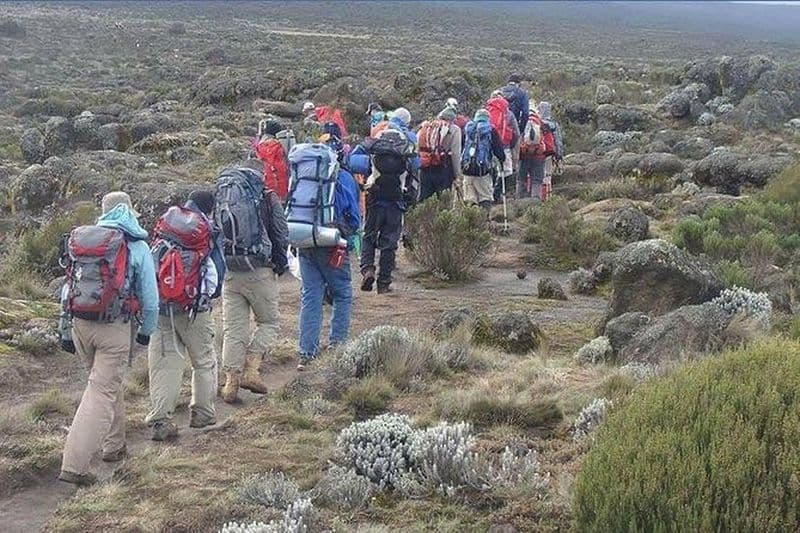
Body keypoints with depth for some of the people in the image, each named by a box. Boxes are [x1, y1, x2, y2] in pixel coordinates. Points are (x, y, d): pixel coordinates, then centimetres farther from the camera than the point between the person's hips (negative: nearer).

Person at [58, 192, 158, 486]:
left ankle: (113, 445, 35)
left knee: (109, 381, 25)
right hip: (114, 329, -5)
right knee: (102, 392, -3)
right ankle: (74, 465, -10)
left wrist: (65, 330, 16)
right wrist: (147, 329, 13)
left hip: (80, 325, 5)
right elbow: (150, 296, -1)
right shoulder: (136, 246, -4)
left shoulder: (80, 241, 8)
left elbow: (68, 288, 10)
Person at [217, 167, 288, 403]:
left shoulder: (217, 198, 9)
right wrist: (281, 264, 14)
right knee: (268, 322, 13)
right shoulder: (267, 198, 1)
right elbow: (282, 236, 1)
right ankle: (250, 370, 0)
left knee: (232, 328, 9)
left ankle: (231, 380, 5)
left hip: (228, 273, 3)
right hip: (259, 271, -3)